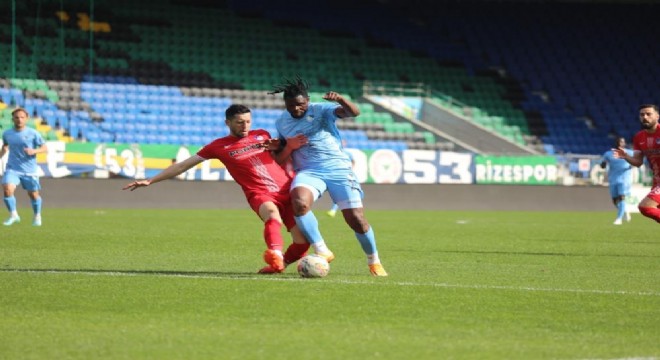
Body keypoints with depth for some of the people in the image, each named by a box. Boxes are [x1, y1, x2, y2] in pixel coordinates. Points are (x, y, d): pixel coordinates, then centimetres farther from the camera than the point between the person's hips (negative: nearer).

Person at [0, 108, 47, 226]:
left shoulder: (33, 133, -7)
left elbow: (45, 148, -5)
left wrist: (34, 151, -22)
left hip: (30, 170, -1)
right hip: (12, 169, 1)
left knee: (33, 194, 9)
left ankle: (37, 216, 36)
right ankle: (13, 215, -2)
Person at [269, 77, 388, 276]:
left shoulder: (320, 109, -2)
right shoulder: (281, 123, 11)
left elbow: (354, 112, -18)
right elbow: (278, 160, 17)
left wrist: (341, 100, -38)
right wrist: (290, 145, -3)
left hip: (337, 168, -2)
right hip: (308, 172, 2)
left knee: (356, 219, -10)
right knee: (299, 202, -33)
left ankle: (374, 261, 16)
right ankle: (322, 251, -20)